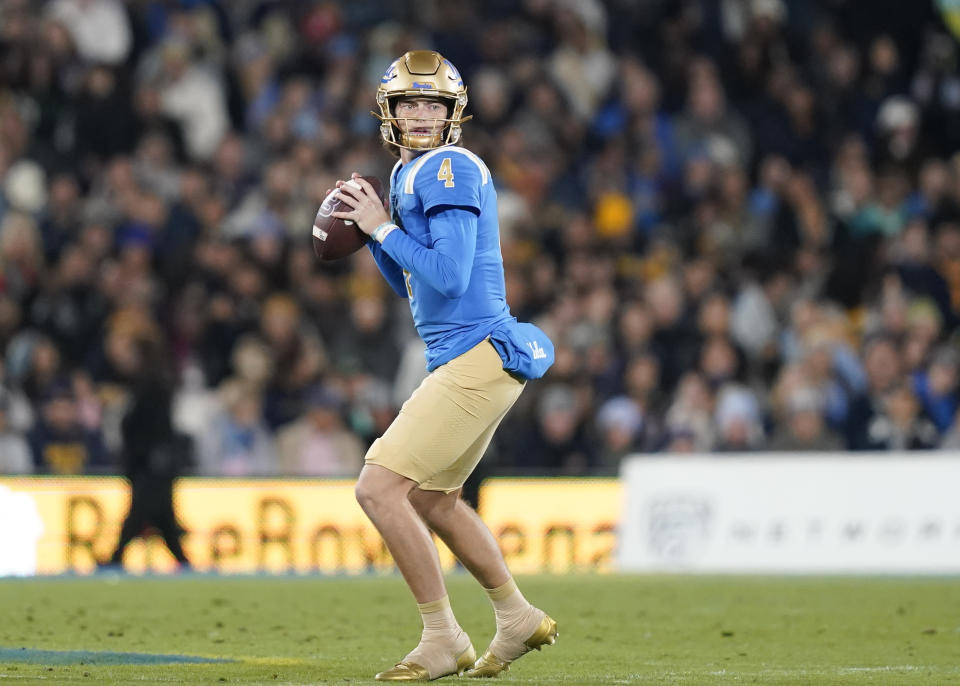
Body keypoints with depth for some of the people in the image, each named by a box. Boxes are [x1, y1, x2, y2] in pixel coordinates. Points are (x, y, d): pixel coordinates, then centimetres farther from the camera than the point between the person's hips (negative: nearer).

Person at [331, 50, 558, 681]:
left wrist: (383, 228, -11)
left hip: (477, 358, -10)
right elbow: (416, 289, 24)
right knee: (433, 499, 24)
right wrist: (373, 233, 11)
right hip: (465, 361, 10)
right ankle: (518, 619, 33)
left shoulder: (449, 170, -13)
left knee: (379, 487, -13)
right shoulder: (412, 174, 17)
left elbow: (448, 278, -22)